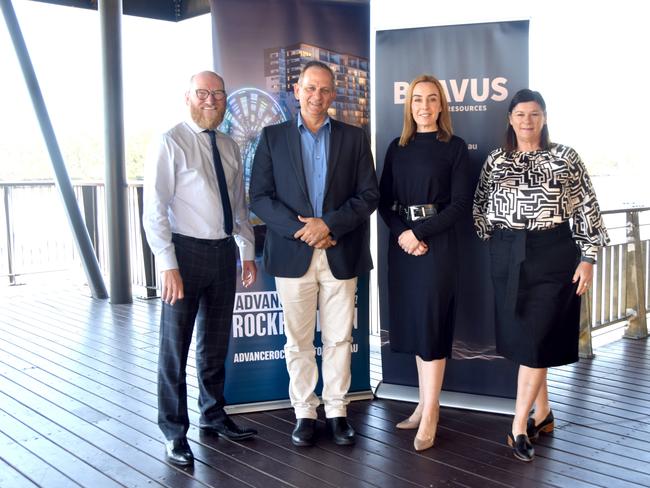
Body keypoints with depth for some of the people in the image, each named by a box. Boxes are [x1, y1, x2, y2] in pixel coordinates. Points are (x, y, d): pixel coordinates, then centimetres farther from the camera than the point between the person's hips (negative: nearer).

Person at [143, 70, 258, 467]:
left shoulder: (230, 147, 10)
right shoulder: (171, 143, -8)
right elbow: (155, 210, -13)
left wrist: (248, 252, 12)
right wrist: (168, 265, -19)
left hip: (224, 252, 6)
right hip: (186, 251, -6)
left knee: (217, 343, 17)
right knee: (176, 346, 3)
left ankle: (214, 416, 35)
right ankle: (175, 432, 18)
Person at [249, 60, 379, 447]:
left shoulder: (354, 138, 7)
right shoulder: (273, 137, 5)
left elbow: (369, 194, 1)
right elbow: (260, 197, -1)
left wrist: (328, 224, -13)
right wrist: (301, 230, -13)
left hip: (341, 255, 1)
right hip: (293, 255, 0)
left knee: (339, 339, 7)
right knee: (298, 341, 8)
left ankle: (337, 411, 21)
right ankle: (305, 412, 20)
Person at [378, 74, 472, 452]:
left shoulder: (455, 147, -1)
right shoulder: (398, 148, 11)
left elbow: (461, 203, -8)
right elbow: (385, 201, 7)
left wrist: (419, 232, -14)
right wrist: (402, 234, -11)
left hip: (437, 243, -4)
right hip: (403, 244, 5)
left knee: (431, 322, -4)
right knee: (412, 322, 8)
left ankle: (430, 414, 4)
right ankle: (425, 404, 18)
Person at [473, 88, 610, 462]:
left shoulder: (565, 157, 0)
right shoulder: (495, 161, 8)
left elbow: (587, 209, -2)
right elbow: (482, 208, 13)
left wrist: (588, 258, -7)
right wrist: (496, 244, 5)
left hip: (552, 254, -3)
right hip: (508, 257, 4)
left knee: (536, 338, -5)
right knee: (522, 335, 10)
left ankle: (520, 426, 2)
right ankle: (543, 413, 26)